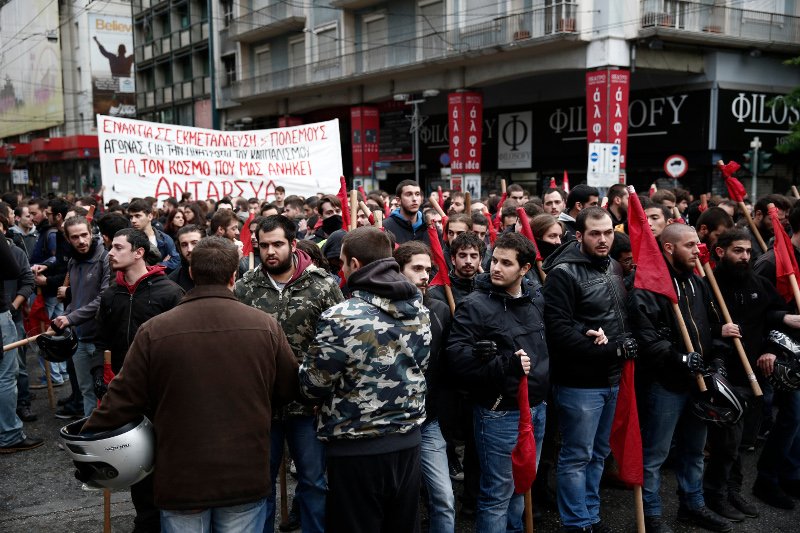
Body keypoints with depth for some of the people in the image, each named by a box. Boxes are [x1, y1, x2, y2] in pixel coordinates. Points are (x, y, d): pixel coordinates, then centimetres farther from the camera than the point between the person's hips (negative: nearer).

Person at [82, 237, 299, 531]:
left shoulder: (155, 330, -11)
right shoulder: (266, 326, -7)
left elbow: (123, 397, -5)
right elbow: (289, 389, 3)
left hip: (181, 477, 0)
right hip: (246, 475, 1)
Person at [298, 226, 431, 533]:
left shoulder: (341, 318, -20)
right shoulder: (420, 310, 0)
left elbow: (313, 387, -11)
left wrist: (308, 364, 10)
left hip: (357, 449, -6)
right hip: (408, 440, 6)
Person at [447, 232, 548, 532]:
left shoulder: (536, 298, 5)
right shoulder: (475, 306, -15)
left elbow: (546, 344, 21)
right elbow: (457, 357, -23)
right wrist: (506, 365, -26)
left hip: (536, 407, 7)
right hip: (499, 413, -7)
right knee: (498, 494, 3)